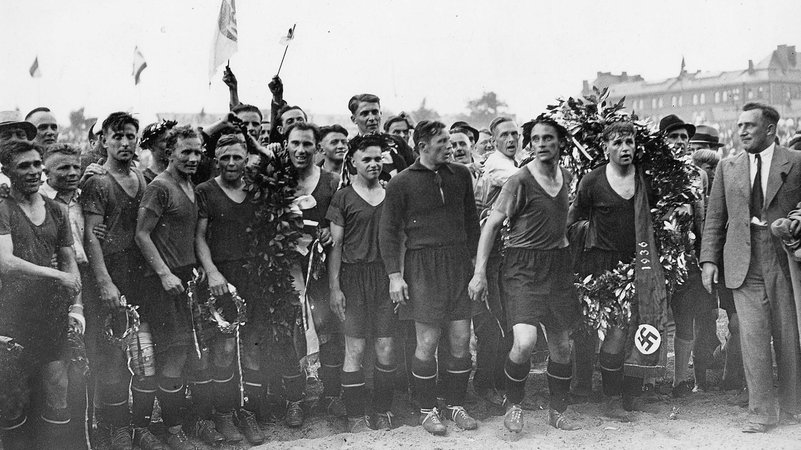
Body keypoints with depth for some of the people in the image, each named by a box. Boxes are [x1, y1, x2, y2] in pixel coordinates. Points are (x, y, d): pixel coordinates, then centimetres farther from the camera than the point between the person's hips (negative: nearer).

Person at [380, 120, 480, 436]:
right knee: (427, 341, -1)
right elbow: (388, 231, -2)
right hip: (423, 265, -4)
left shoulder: (460, 175, 9)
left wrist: (472, 259, 10)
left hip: (459, 263, 4)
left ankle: (456, 405, 20)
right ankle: (427, 410, 14)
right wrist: (394, 274, -8)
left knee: (461, 340, 4)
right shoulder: (402, 182, -3)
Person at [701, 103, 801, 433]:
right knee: (753, 340, -3)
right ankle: (762, 412, 5)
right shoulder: (727, 168, 11)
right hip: (744, 267, 2)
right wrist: (709, 259, 3)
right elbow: (714, 219, 10)